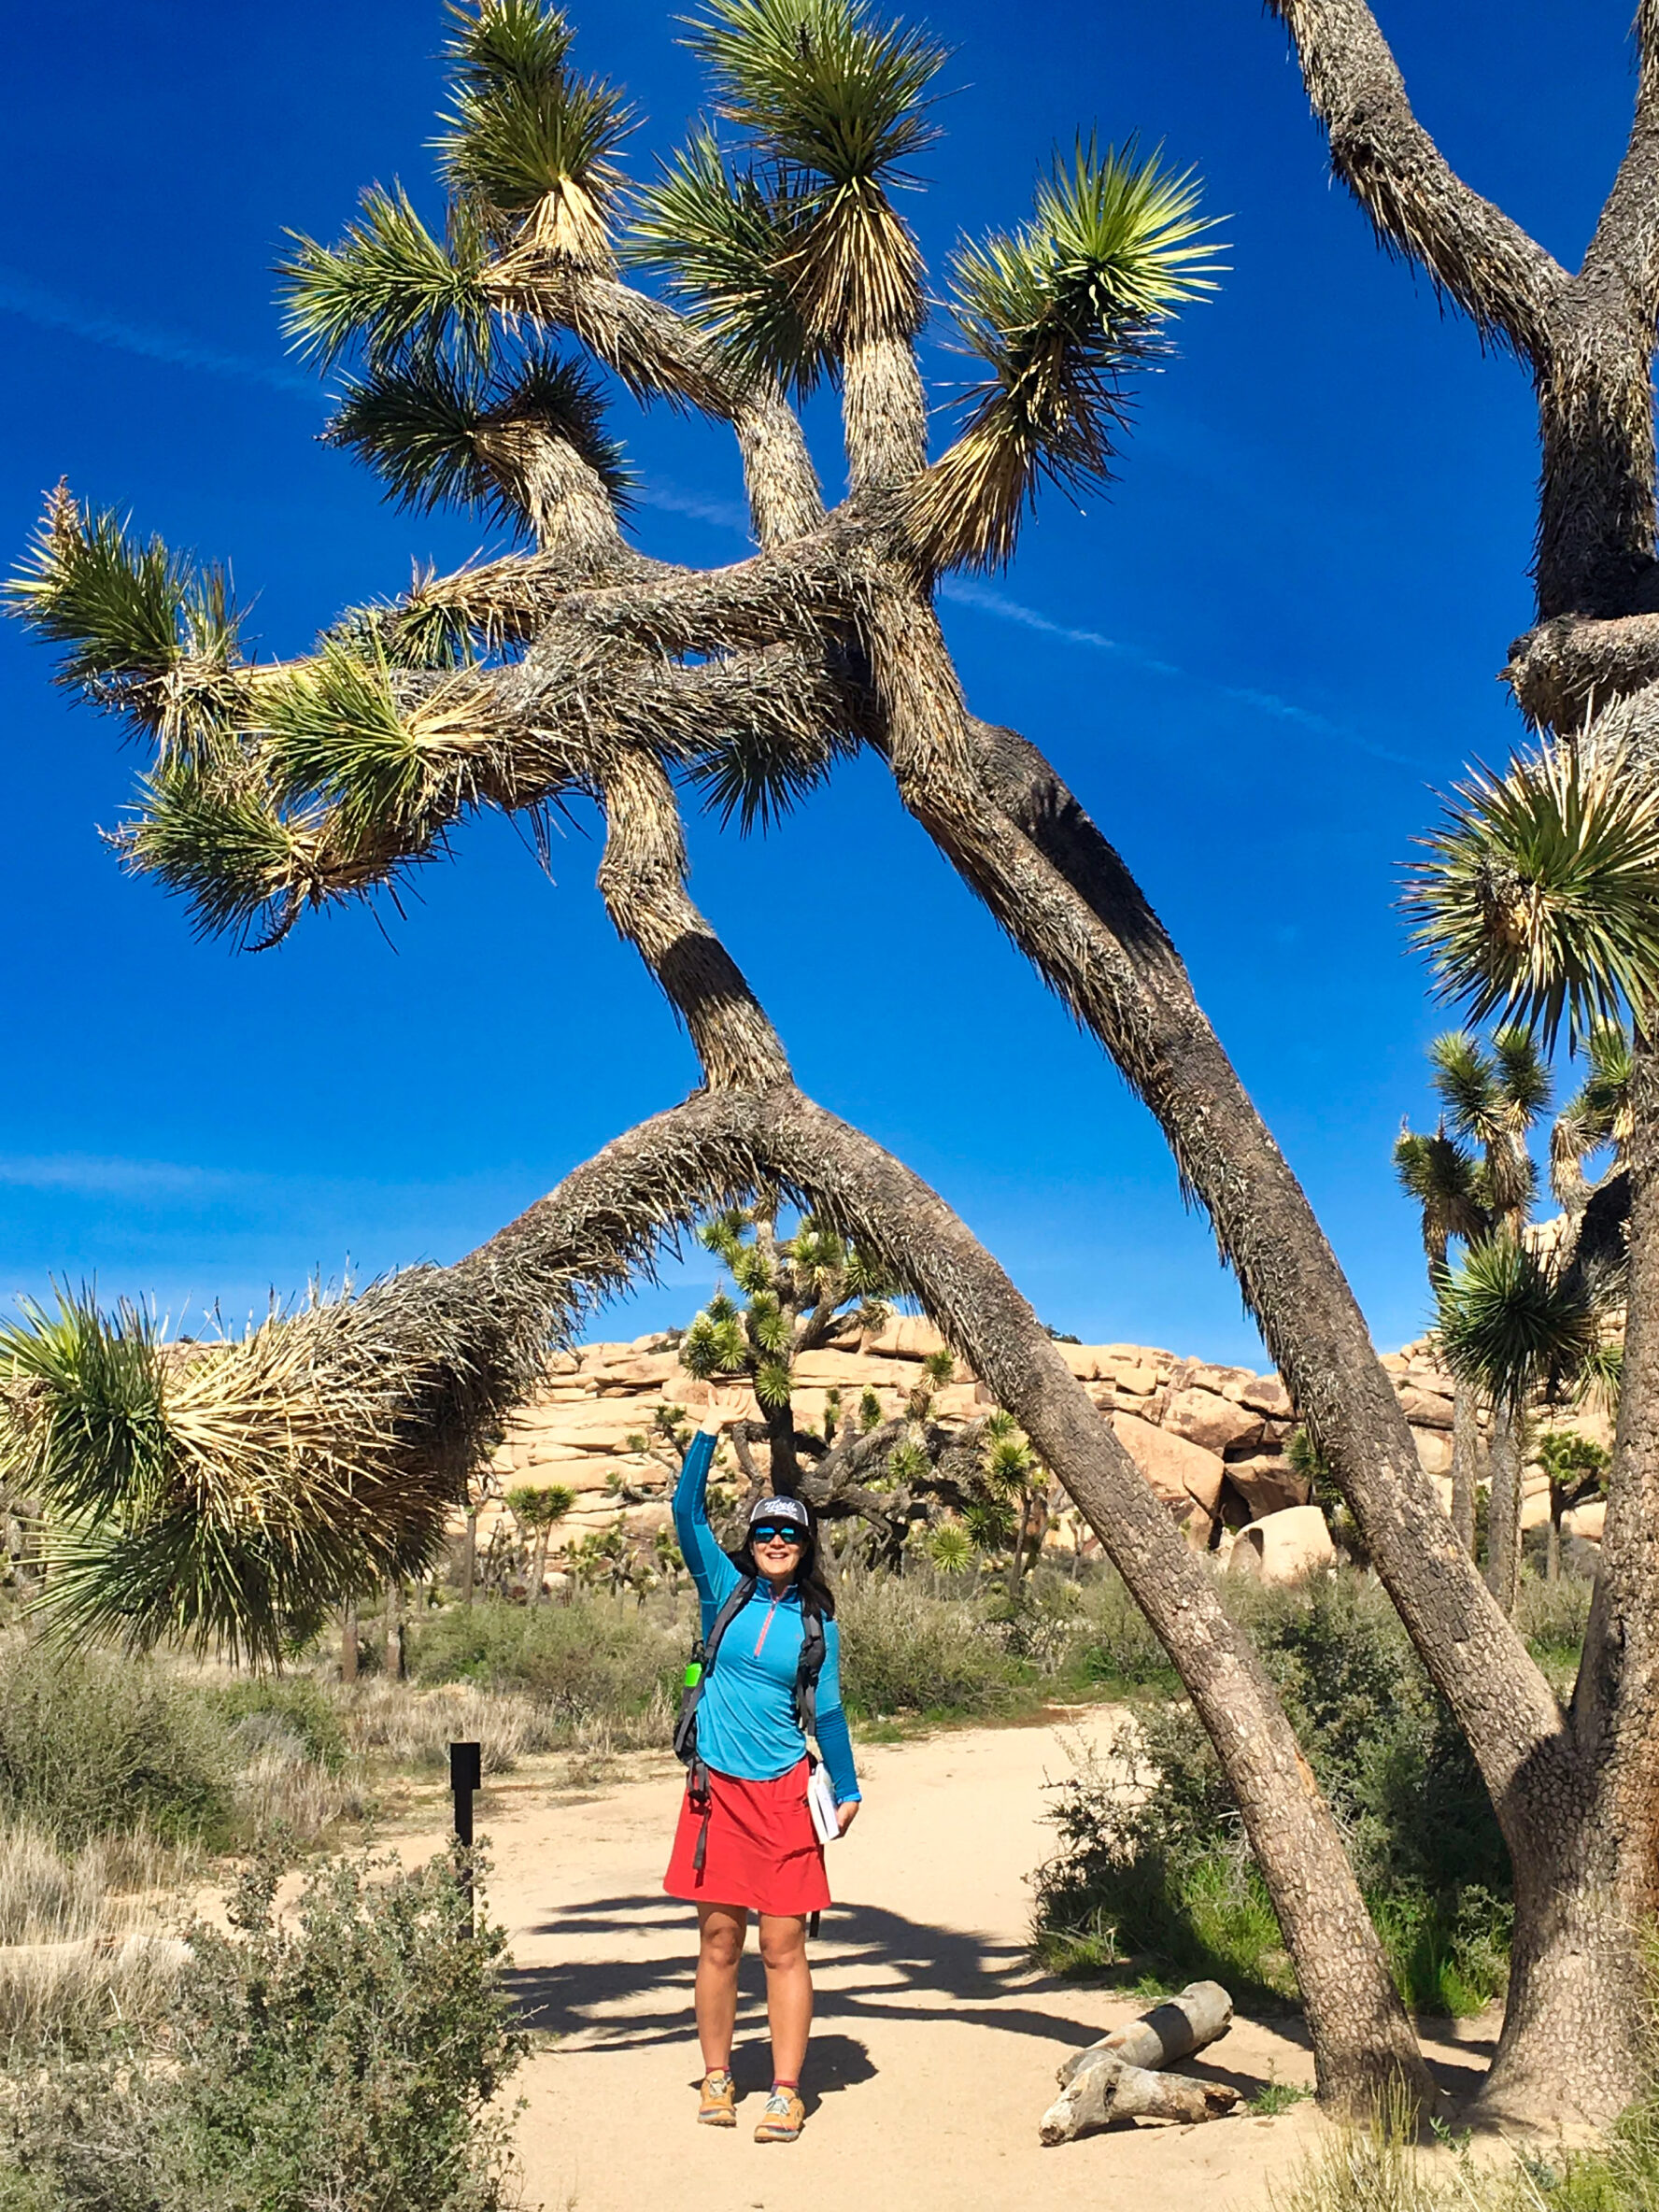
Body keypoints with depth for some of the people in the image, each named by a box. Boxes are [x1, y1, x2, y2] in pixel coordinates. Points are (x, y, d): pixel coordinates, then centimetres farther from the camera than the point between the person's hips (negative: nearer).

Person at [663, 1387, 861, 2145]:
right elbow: (686, 1513, -7)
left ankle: (786, 2093, 9)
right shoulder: (725, 1592, 2)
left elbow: (828, 1710, 8)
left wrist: (847, 1791, 5)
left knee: (783, 1945, 0)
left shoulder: (816, 1621, 4)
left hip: (783, 1793, 0)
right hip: (717, 1789, 1)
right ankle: (717, 2078, 21)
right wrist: (710, 1434, -13)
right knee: (719, 1940, 7)